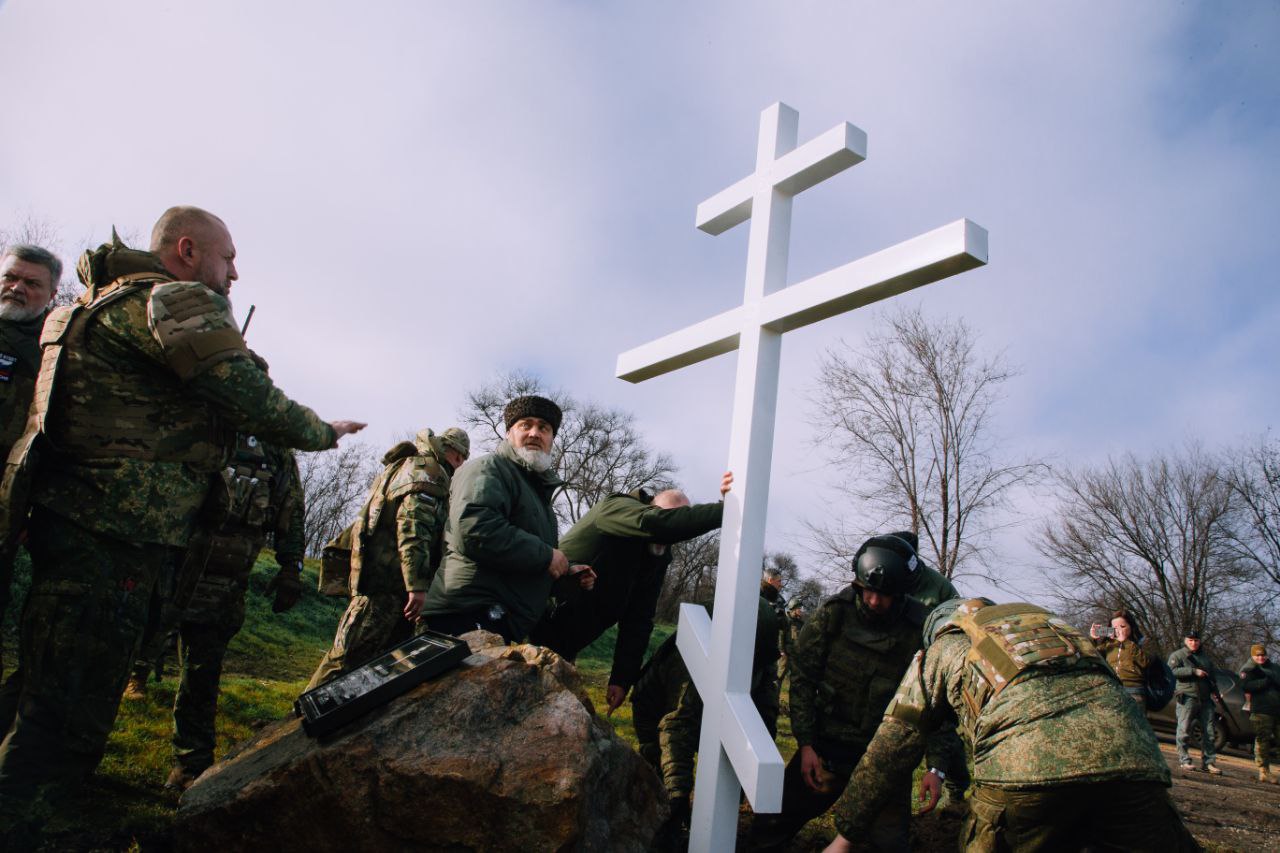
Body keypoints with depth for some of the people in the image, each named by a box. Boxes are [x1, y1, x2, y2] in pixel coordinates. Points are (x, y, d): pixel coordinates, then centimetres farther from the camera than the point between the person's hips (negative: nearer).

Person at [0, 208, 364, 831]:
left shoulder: (107, 300, 22)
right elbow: (256, 405, -17)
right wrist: (325, 433, 0)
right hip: (109, 539, -11)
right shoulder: (179, 300, -11)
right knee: (66, 722, -4)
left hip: (65, 517, 11)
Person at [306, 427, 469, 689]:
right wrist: (418, 583, -25)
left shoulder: (403, 467, 29)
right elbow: (413, 520, -19)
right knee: (348, 659, -10)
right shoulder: (426, 468, -4)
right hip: (389, 580, -10)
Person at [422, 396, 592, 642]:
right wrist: (545, 555, -19)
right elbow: (473, 529, -28)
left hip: (508, 620, 10)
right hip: (471, 615, -10)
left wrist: (567, 572, 18)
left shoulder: (539, 487, 25)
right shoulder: (488, 469, -7)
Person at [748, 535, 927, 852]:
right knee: (770, 827, 3)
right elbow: (802, 676, -4)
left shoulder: (919, 629, -14)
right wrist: (806, 744, -7)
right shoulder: (835, 612, -10)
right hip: (826, 744, 1)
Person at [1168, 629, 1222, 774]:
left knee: (1208, 732, 5)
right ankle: (1184, 761, 0)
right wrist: (1194, 671, -18)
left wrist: (1215, 691, 14)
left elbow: (1211, 675, 30)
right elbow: (1172, 671, -13)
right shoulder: (1177, 655, 2)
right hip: (1187, 698, -6)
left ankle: (1207, 762, 12)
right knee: (1184, 731, -5)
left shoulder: (1204, 657, 23)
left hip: (1205, 699, 6)